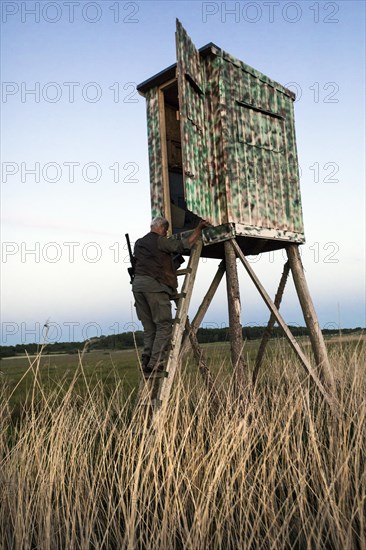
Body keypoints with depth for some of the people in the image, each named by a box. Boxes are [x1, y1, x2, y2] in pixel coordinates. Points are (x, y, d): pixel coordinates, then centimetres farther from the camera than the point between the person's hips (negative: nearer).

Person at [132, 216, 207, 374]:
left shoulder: (138, 243, 21)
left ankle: (146, 362, 3)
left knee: (149, 328, 10)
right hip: (154, 284, -7)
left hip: (137, 284, 8)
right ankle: (155, 363, -12)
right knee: (164, 325, -5)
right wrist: (199, 228, 8)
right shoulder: (160, 241, -1)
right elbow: (185, 244, -3)